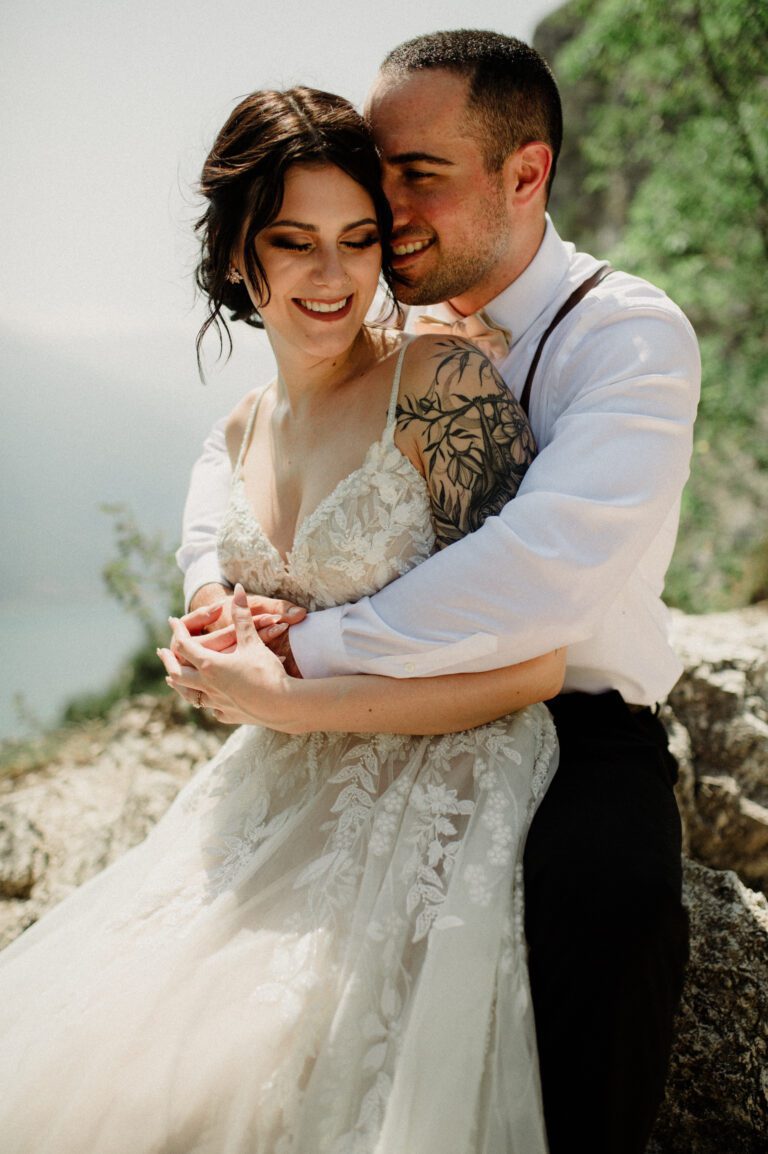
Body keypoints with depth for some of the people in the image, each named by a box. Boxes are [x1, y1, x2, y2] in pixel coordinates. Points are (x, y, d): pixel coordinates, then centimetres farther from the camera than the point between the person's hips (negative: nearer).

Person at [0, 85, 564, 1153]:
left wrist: (291, 702, -15)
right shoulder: (246, 428, 9)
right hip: (276, 802, 7)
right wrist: (230, 640, 0)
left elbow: (533, 663, -17)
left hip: (430, 813, -6)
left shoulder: (441, 381, -15)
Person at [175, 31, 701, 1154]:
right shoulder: (397, 327, 8)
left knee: (602, 891, -35)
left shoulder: (632, 333, -12)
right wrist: (213, 582, -1)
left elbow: (546, 573, -28)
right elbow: (237, 441, 20)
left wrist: (308, 651, -23)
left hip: (580, 727, -6)